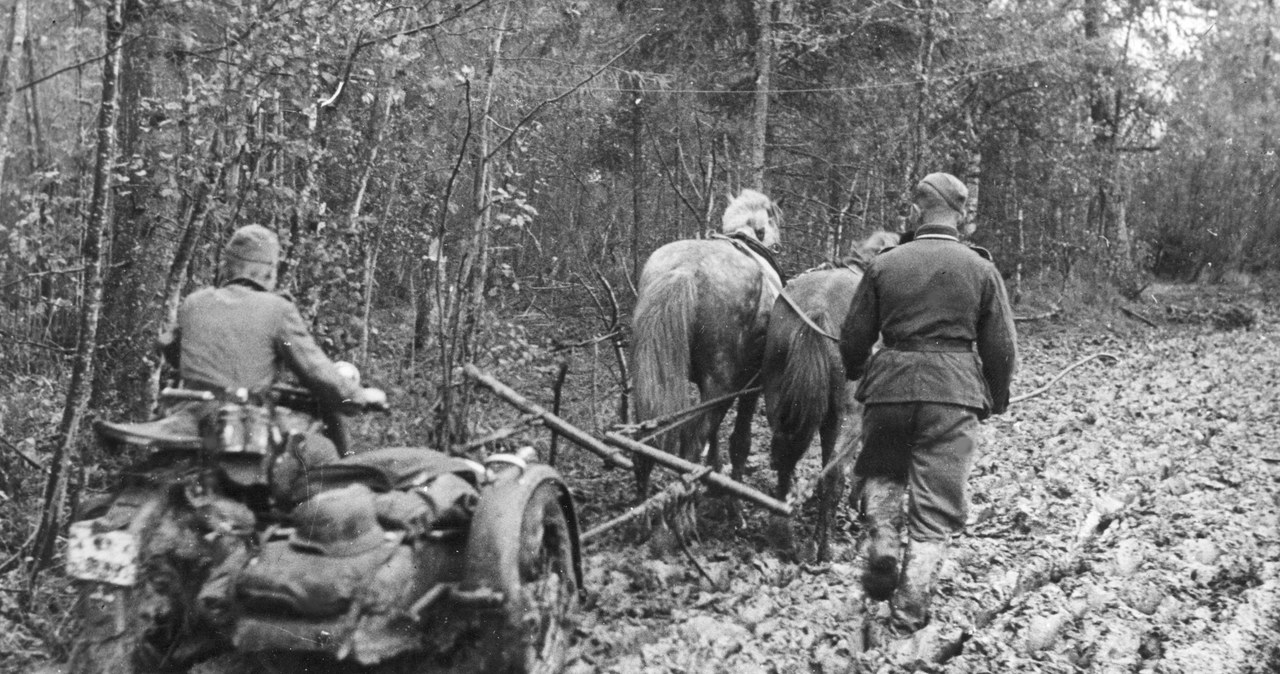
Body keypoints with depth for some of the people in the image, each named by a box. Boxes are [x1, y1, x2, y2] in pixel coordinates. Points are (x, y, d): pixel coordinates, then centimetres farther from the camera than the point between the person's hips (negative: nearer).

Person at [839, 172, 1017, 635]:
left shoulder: (884, 264, 2)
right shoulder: (981, 269, 2)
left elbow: (853, 338, 5)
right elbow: (1002, 348, 3)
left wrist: (857, 374, 26)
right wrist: (995, 400, 18)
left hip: (889, 387, 1)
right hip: (954, 391, 0)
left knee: (881, 471, 26)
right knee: (936, 503, 6)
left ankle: (883, 541, 3)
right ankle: (909, 610, 5)